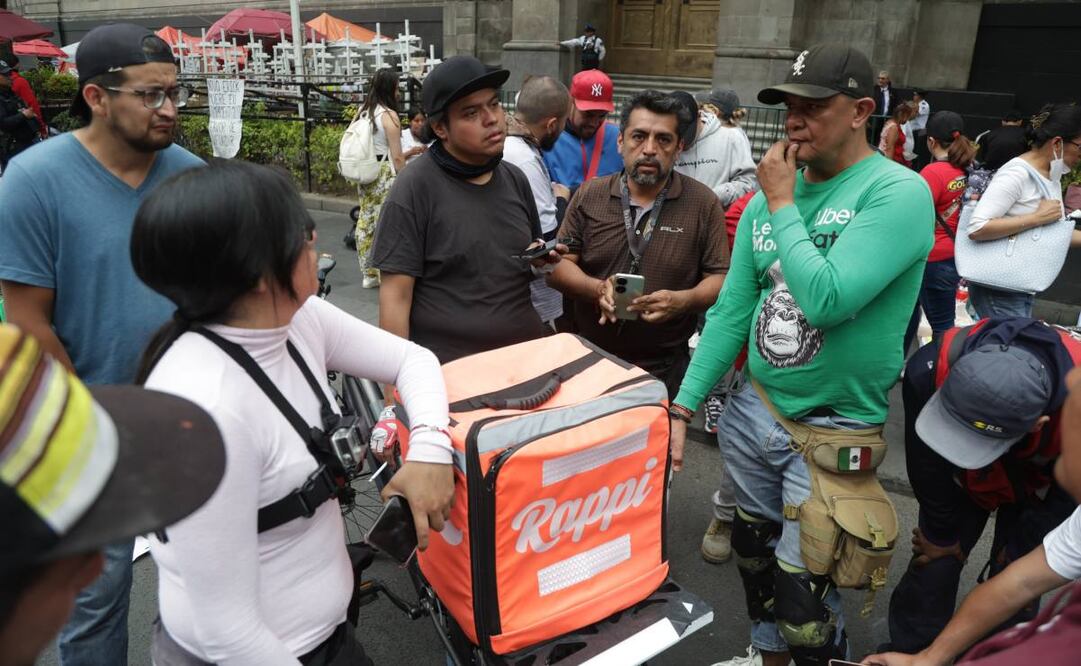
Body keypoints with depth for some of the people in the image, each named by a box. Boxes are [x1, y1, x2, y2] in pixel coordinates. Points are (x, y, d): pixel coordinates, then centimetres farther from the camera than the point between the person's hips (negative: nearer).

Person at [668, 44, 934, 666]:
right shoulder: (769, 196, 2)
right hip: (755, 409, 6)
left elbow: (826, 300, -29)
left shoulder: (899, 192, -16)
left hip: (833, 429, -6)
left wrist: (783, 206, -17)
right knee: (754, 547, 22)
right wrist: (683, 406, -1)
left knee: (801, 589, 2)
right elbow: (731, 312, 3)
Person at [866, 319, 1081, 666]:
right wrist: (942, 533, -7)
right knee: (933, 563, -2)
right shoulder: (931, 368, -41)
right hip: (965, 479, 1)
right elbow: (926, 464, -19)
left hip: (1038, 486, 0)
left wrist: (1021, 546, -5)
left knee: (1013, 589, -2)